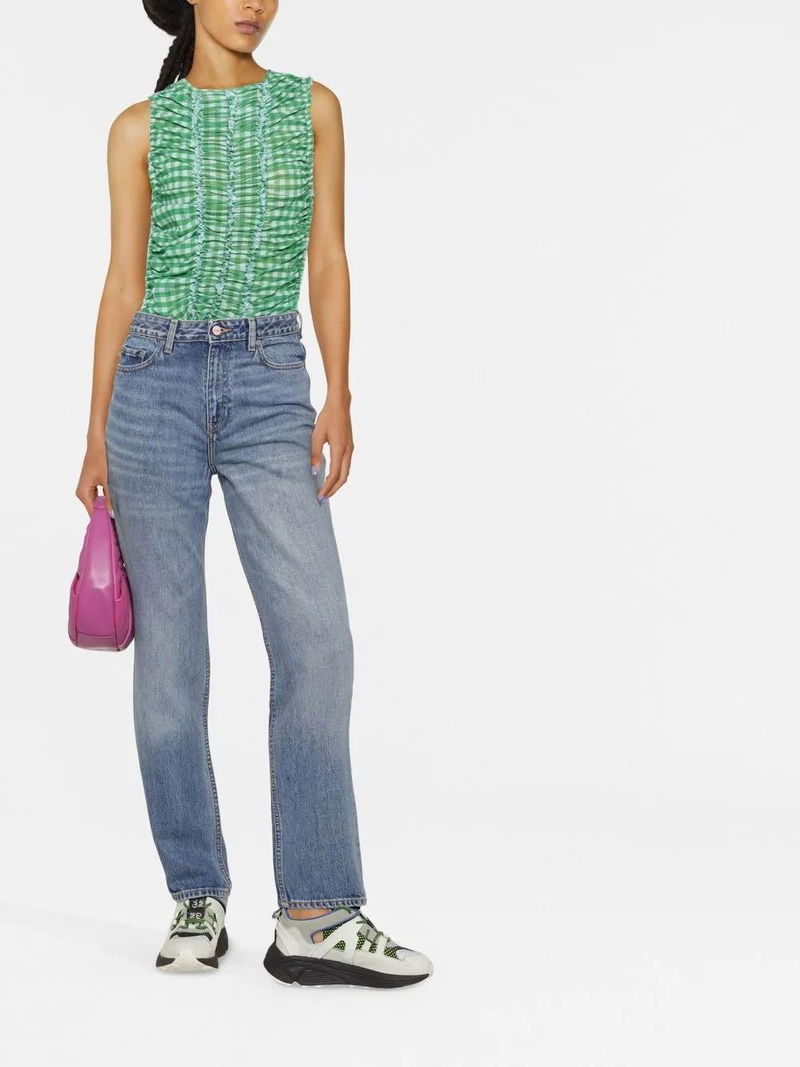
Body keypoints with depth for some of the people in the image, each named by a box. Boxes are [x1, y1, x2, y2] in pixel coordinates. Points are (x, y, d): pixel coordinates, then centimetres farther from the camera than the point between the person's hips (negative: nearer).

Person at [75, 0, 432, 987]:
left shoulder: (312, 109, 11)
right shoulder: (140, 128, 9)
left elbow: (328, 262, 7)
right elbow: (124, 282, 9)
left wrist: (338, 397, -4)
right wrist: (97, 432, 6)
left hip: (269, 385, 0)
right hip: (157, 383, 0)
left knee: (316, 637, -12)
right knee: (170, 649, 0)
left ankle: (317, 916, -8)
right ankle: (197, 899, 12)